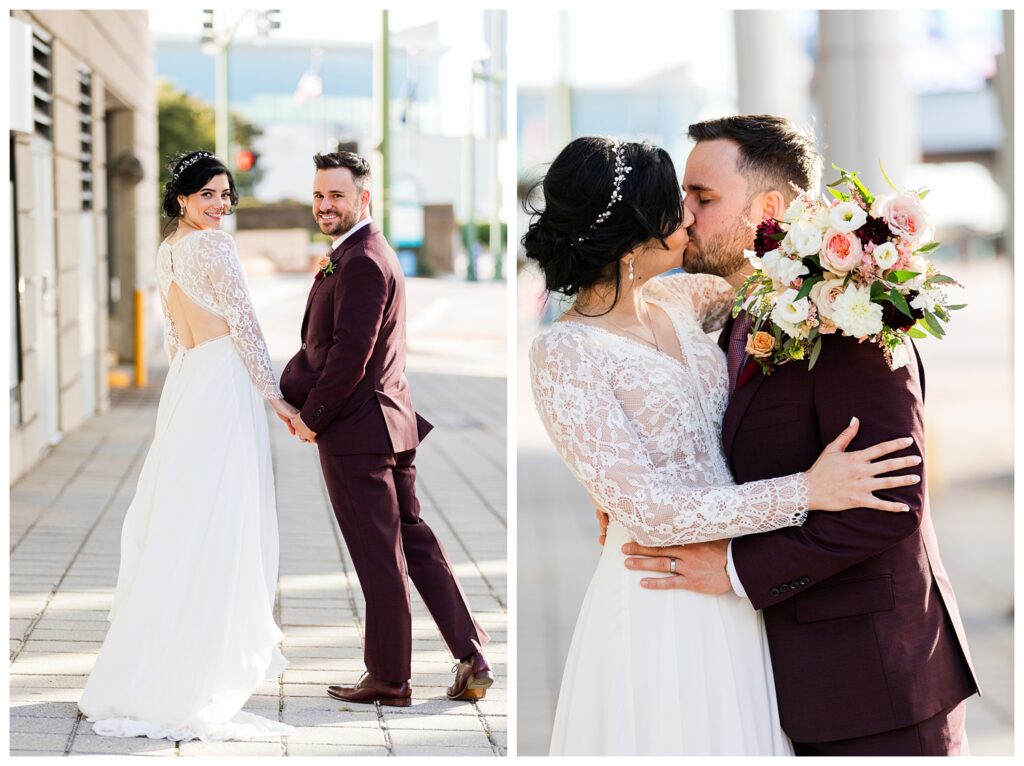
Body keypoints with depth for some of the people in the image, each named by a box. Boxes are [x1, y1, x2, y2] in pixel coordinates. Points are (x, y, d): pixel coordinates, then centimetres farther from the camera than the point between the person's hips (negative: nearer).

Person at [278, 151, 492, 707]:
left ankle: (388, 679, 10)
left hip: (357, 431, -10)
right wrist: (283, 393, 8)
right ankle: (471, 661, 15)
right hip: (391, 427, 10)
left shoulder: (362, 264, -18)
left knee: (379, 560, 0)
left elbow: (350, 355, -22)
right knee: (416, 542, 13)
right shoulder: (361, 255, 15)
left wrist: (312, 419, -12)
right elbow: (319, 344, 17)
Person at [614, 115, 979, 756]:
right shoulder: (736, 326, 10)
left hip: (873, 676, -8)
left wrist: (739, 568, -20)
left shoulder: (846, 325, -18)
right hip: (794, 672, 8)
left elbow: (891, 502, -25)